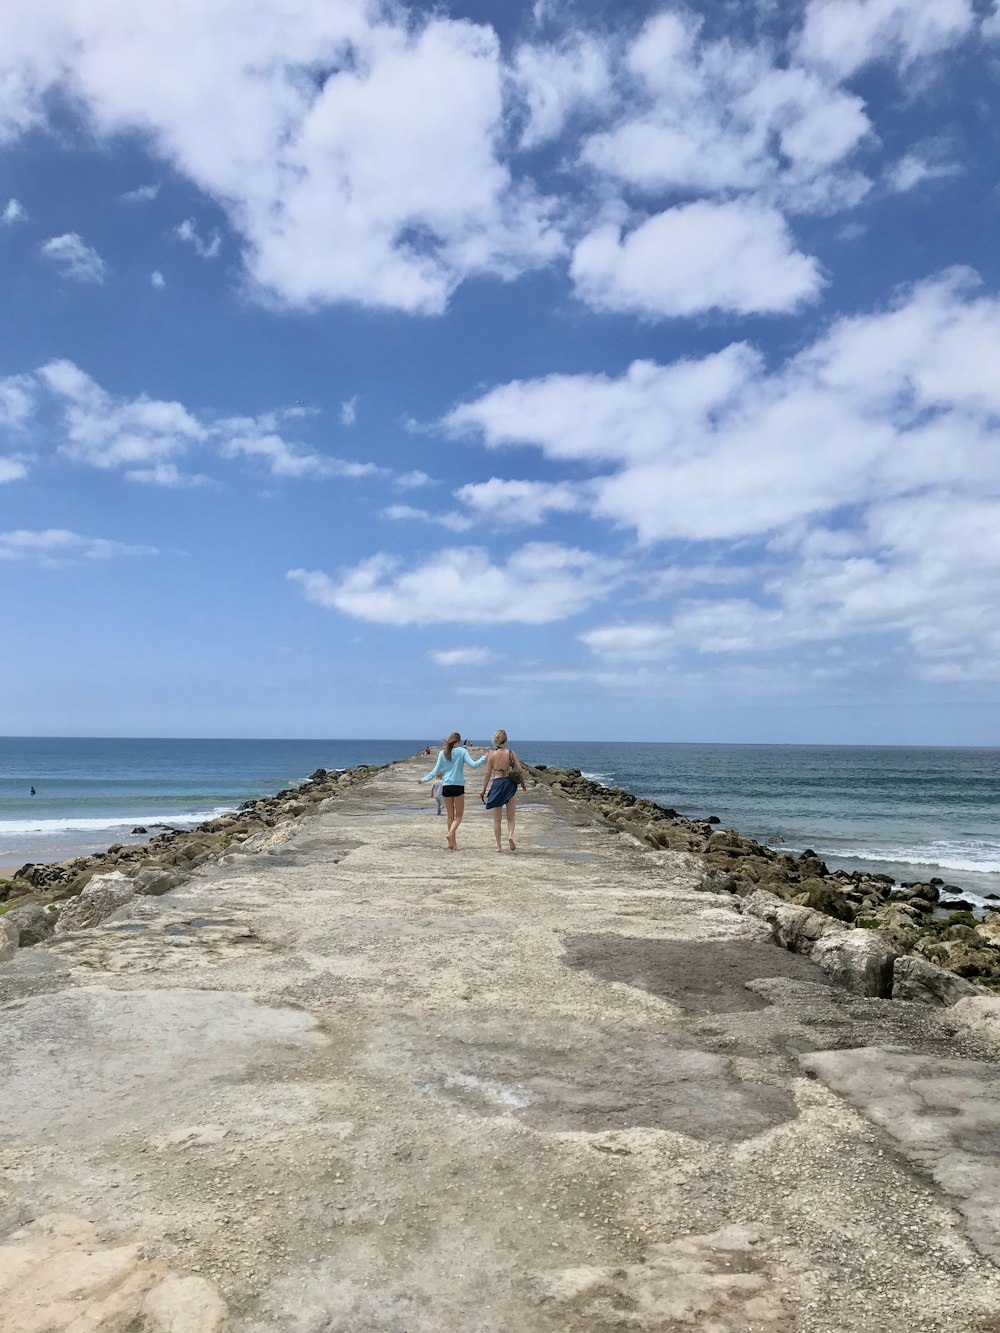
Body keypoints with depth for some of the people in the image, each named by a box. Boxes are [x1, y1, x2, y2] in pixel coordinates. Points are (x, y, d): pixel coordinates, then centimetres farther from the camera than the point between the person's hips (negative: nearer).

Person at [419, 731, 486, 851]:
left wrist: (424, 779, 19)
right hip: (458, 786, -3)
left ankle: (452, 843, 11)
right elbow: (473, 765, -12)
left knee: (450, 815, 12)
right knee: (458, 815, 5)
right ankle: (451, 833, -21)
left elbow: (436, 771, 6)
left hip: (446, 786, 3)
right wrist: (484, 758, 1)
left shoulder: (442, 753, 6)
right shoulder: (462, 751, -3)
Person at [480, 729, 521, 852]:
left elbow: (488, 774, -1)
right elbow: (519, 770, -5)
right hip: (510, 785, 0)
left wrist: (483, 791, 6)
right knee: (510, 818, 11)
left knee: (496, 819, 11)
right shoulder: (511, 753, -3)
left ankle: (499, 845, 10)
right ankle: (510, 835, -16)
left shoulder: (492, 755, -3)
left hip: (496, 785, 0)